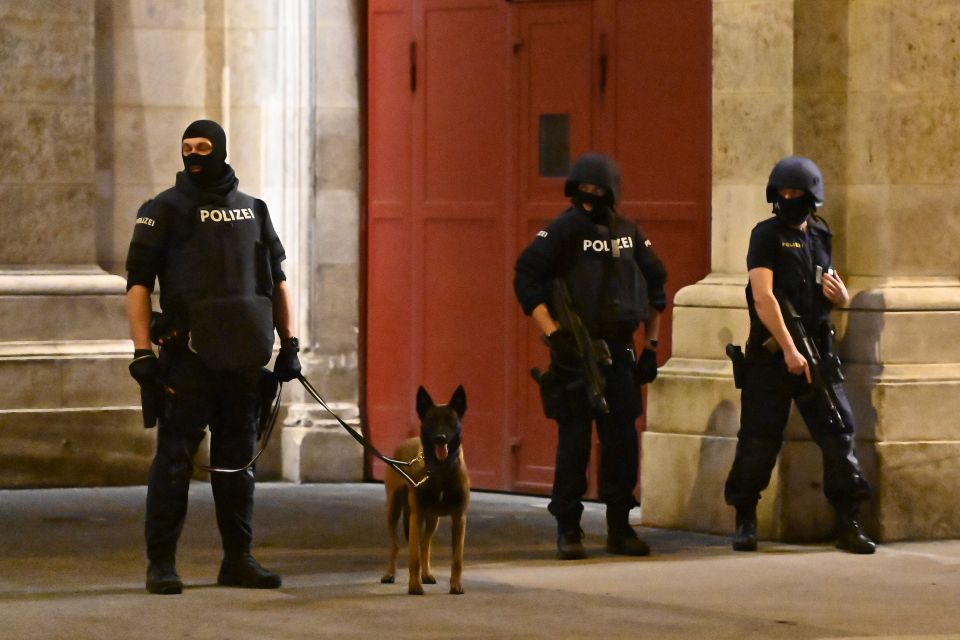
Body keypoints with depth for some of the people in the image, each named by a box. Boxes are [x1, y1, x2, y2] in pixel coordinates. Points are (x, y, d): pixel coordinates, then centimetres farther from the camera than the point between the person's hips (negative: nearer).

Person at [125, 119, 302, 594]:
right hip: (188, 358, -4)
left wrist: (289, 344, 11)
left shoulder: (252, 211, 13)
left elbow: (277, 281, 19)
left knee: (238, 460, 9)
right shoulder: (164, 210, 1)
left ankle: (238, 560, 17)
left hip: (245, 357, 4)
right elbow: (137, 283, -4)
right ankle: (161, 563, -1)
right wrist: (143, 352, -13)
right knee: (174, 458, -5)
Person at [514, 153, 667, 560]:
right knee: (574, 439, -3)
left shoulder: (629, 233, 9)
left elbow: (654, 285, 20)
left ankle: (620, 529, 13)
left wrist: (651, 345, 16)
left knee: (623, 439, 4)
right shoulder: (563, 231, -7)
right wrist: (553, 334, -17)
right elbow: (526, 281, -12)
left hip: (618, 352, 4)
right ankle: (568, 530, 5)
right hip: (575, 354, -4)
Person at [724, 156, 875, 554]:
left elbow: (837, 299, 25)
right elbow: (763, 297, -15)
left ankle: (848, 524, 1)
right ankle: (745, 521, 13)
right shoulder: (766, 235, -4)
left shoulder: (821, 237, 13)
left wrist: (840, 294, -1)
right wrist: (789, 350, -22)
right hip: (771, 353, -4)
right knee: (760, 439, -1)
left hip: (817, 352, 5)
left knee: (838, 431, -3)